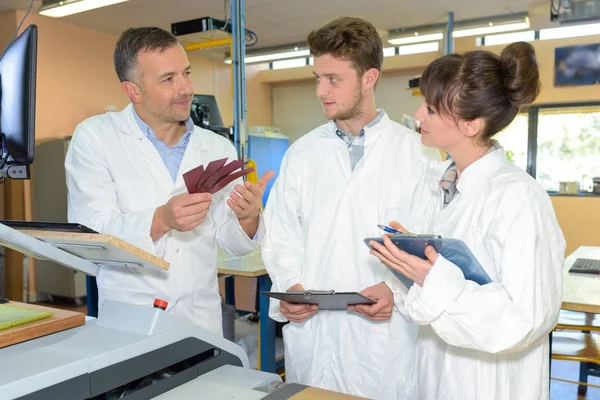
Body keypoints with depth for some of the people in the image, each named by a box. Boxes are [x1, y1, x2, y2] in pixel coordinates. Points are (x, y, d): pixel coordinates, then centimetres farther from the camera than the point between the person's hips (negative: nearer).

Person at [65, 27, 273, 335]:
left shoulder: (219, 149, 5)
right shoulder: (94, 137, -4)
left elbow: (233, 244, 6)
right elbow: (89, 234, -12)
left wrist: (248, 219, -15)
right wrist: (161, 220, -27)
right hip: (129, 318, -2)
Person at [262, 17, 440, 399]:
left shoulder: (419, 153, -2)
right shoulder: (302, 153, 6)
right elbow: (281, 237, 6)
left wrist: (399, 289, -18)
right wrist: (290, 285, -10)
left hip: (385, 331, -2)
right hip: (310, 329, 3)